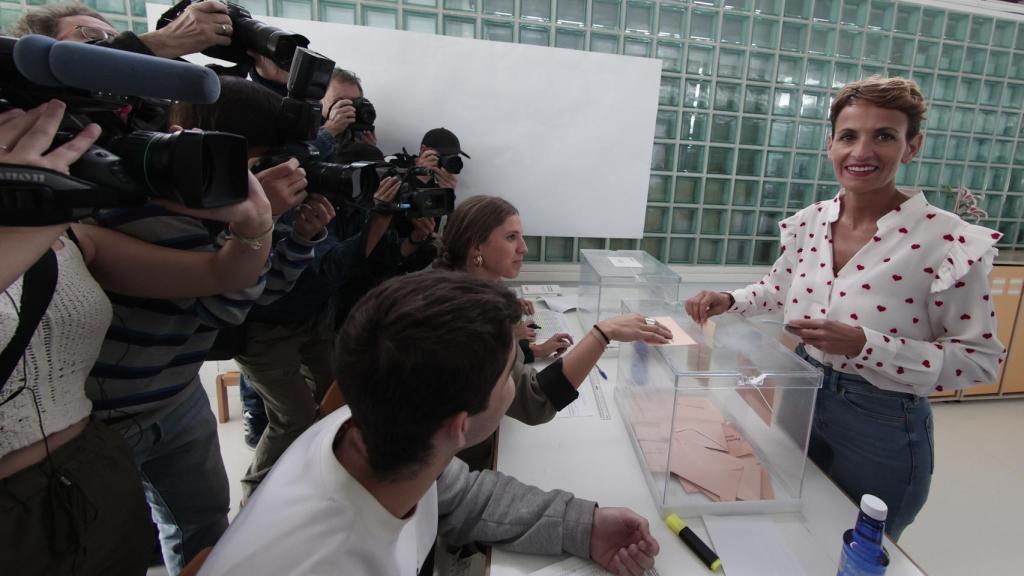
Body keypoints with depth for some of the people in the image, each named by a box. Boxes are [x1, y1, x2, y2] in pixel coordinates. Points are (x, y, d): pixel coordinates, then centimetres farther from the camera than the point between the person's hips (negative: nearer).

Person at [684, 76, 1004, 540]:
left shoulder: (947, 241, -20)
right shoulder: (808, 223, -5)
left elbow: (979, 359, -15)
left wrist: (863, 344, -28)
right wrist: (730, 301, -6)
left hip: (883, 426, -4)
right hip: (803, 400, 5)